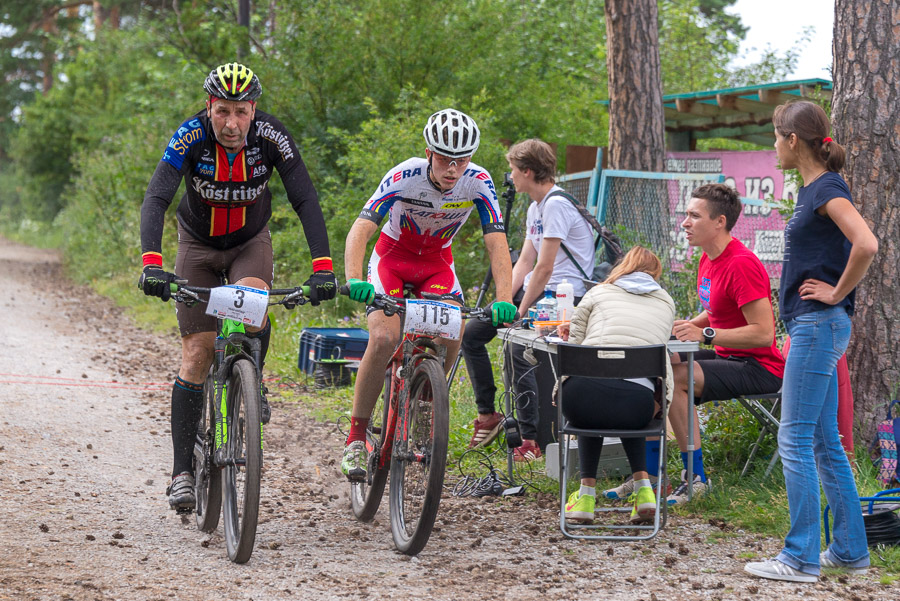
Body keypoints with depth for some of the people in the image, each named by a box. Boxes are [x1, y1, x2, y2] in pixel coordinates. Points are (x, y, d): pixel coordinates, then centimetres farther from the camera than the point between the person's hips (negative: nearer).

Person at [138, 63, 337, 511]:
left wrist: (322, 266, -39)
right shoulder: (191, 136, -27)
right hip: (198, 244, 0)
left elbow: (306, 201, -26)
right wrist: (151, 263, -50)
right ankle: (182, 472, -1)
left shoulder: (271, 137, -24)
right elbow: (156, 199, -35)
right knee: (197, 352, -6)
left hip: (251, 242, 0)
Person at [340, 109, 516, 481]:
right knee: (384, 338, -25)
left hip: (437, 263, 2)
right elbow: (360, 229, -36)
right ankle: (356, 437, -15)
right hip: (392, 257, -2)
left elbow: (497, 243, -23)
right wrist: (354, 279, -54)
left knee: (452, 334, -25)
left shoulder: (478, 182, -22)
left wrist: (504, 299, -38)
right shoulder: (405, 177, -29)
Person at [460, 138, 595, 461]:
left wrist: (521, 313, -17)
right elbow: (525, 262, 12)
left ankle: (532, 439, -28)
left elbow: (544, 269, -21)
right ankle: (487, 414, 13)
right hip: (536, 290, 11)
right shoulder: (536, 208, 15)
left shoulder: (557, 205, -18)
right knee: (471, 334, 7)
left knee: (520, 350, -32)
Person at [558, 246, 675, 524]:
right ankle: (642, 484, 20)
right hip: (638, 404, 1)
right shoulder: (666, 303, 27)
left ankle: (586, 493, 26)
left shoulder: (597, 293, 21)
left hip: (581, 395, -1)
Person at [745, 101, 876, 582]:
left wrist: (837, 293, -17)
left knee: (796, 439, -8)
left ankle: (801, 558, -5)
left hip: (819, 325, -10)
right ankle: (849, 551, 18)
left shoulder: (827, 189, -14)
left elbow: (866, 245, -29)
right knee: (824, 443, 13)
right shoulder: (813, 189, 14)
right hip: (814, 326, 10)